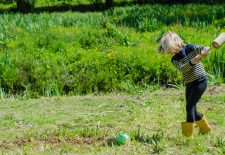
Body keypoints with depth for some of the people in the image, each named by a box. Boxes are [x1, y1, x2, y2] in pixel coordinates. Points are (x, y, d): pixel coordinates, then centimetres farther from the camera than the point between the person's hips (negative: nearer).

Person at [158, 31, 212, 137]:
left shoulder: (190, 48, -8)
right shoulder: (174, 59, 1)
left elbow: (205, 48, -17)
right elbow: (182, 69, -18)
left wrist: (204, 52, -41)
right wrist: (192, 62, -37)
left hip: (200, 81, -6)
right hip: (189, 84, 6)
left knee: (190, 106, -13)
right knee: (192, 110, 11)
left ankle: (188, 135, -10)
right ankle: (205, 128, 34)